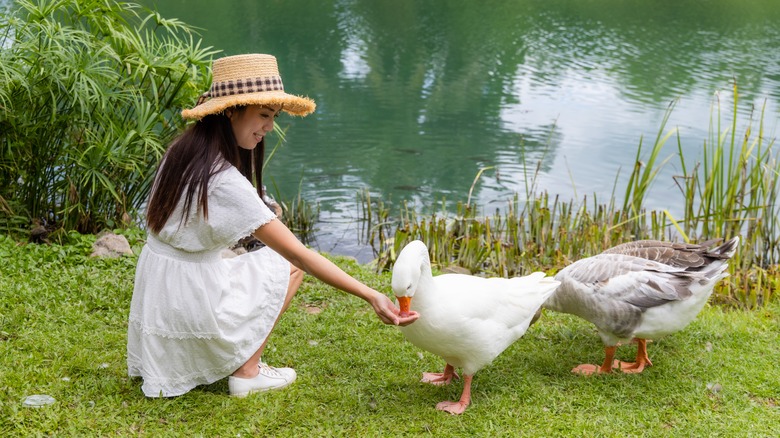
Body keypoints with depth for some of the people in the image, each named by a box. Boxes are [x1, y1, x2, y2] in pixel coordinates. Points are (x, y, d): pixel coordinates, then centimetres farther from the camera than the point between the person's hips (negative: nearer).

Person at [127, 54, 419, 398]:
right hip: (192, 302, -8)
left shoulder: (180, 151, -1)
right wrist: (371, 296, -23)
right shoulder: (226, 183, -26)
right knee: (289, 264, 8)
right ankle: (247, 372, 6)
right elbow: (300, 255, -25)